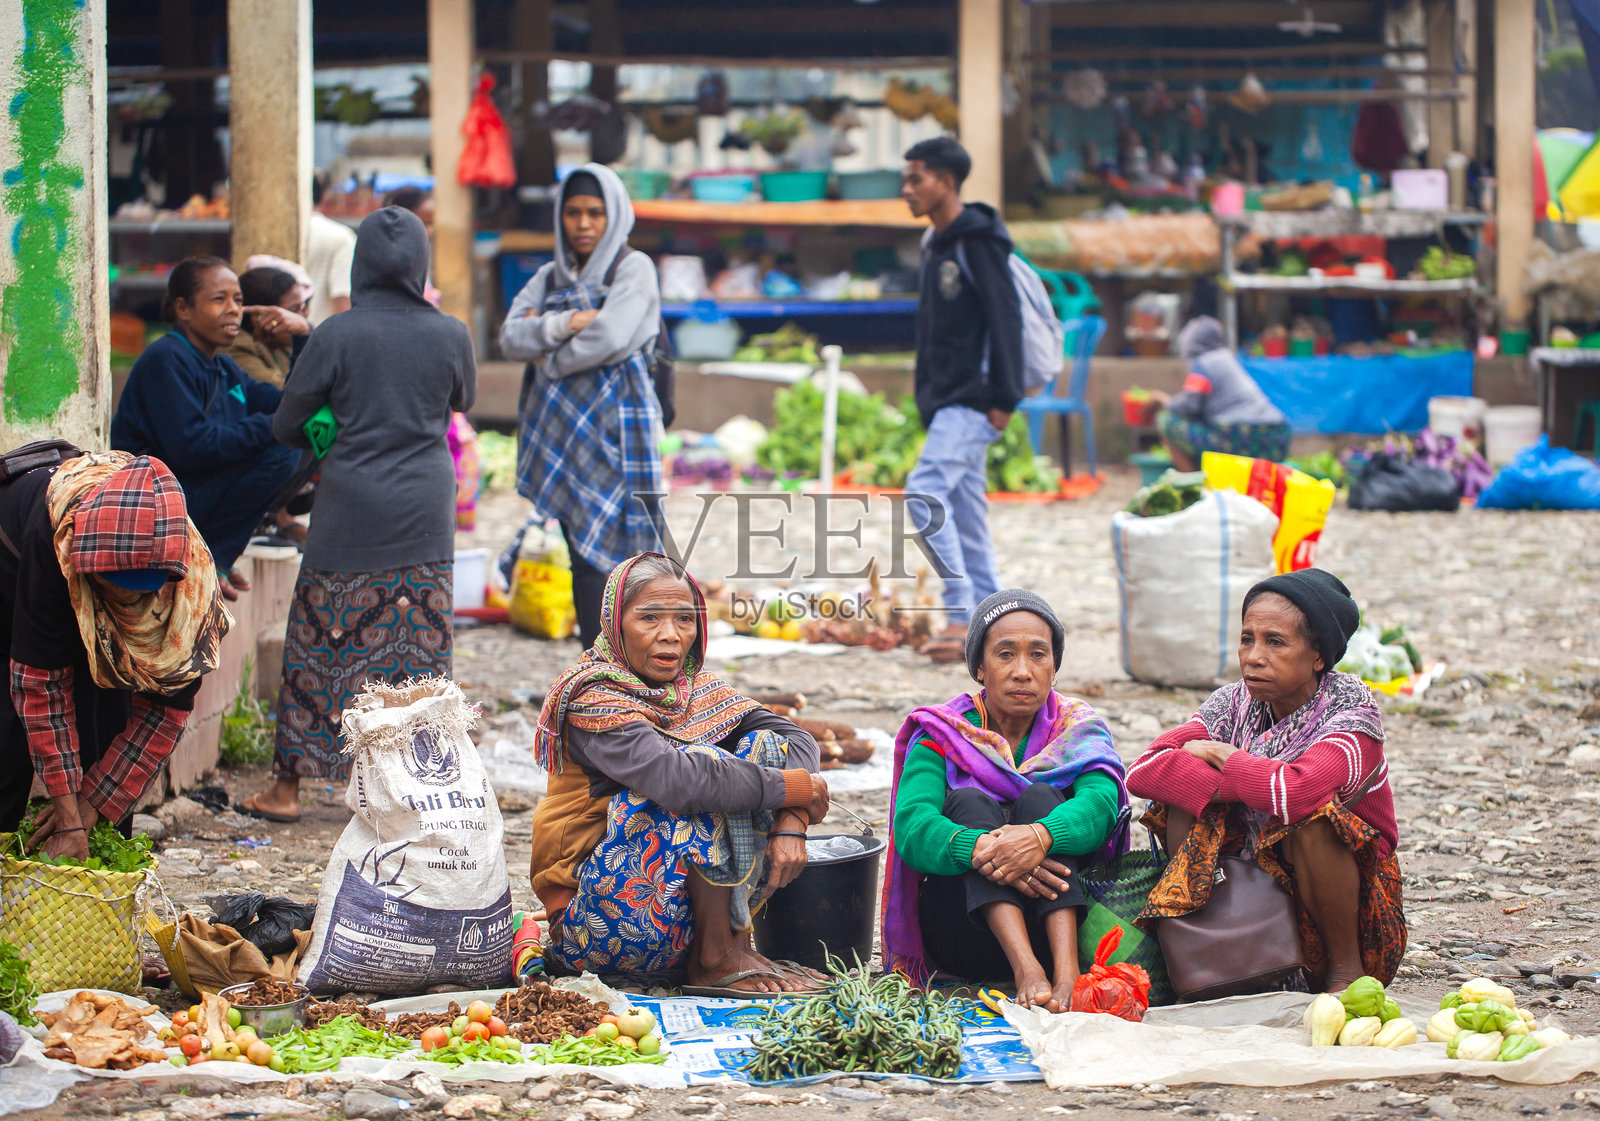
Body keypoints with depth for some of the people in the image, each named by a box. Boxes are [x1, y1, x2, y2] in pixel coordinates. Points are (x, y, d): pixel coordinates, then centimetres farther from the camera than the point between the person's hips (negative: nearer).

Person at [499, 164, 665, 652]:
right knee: (583, 559, 6)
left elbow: (610, 338, -15)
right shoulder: (551, 276, 16)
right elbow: (511, 337, 2)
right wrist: (563, 325, -14)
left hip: (615, 424, -6)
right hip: (564, 428, 6)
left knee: (604, 555, -11)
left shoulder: (633, 268, -1)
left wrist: (548, 359, -3)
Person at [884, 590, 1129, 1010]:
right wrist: (980, 849, -37)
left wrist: (1040, 836, -39)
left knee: (1040, 797, -19)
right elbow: (912, 826, -16)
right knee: (969, 802, -22)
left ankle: (1067, 968, -41)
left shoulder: (1077, 727, 7)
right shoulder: (943, 734, 4)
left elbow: (1102, 802, -16)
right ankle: (1026, 971, -45)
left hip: (1056, 919, 0)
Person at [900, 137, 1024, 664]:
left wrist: (1003, 398, -19)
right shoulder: (935, 245, 17)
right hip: (945, 403, 10)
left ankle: (961, 614, -19)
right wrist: (927, 399, 17)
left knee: (926, 490, -19)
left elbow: (1005, 318, -16)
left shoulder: (979, 241, -11)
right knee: (965, 510, 9)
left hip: (973, 402, -10)